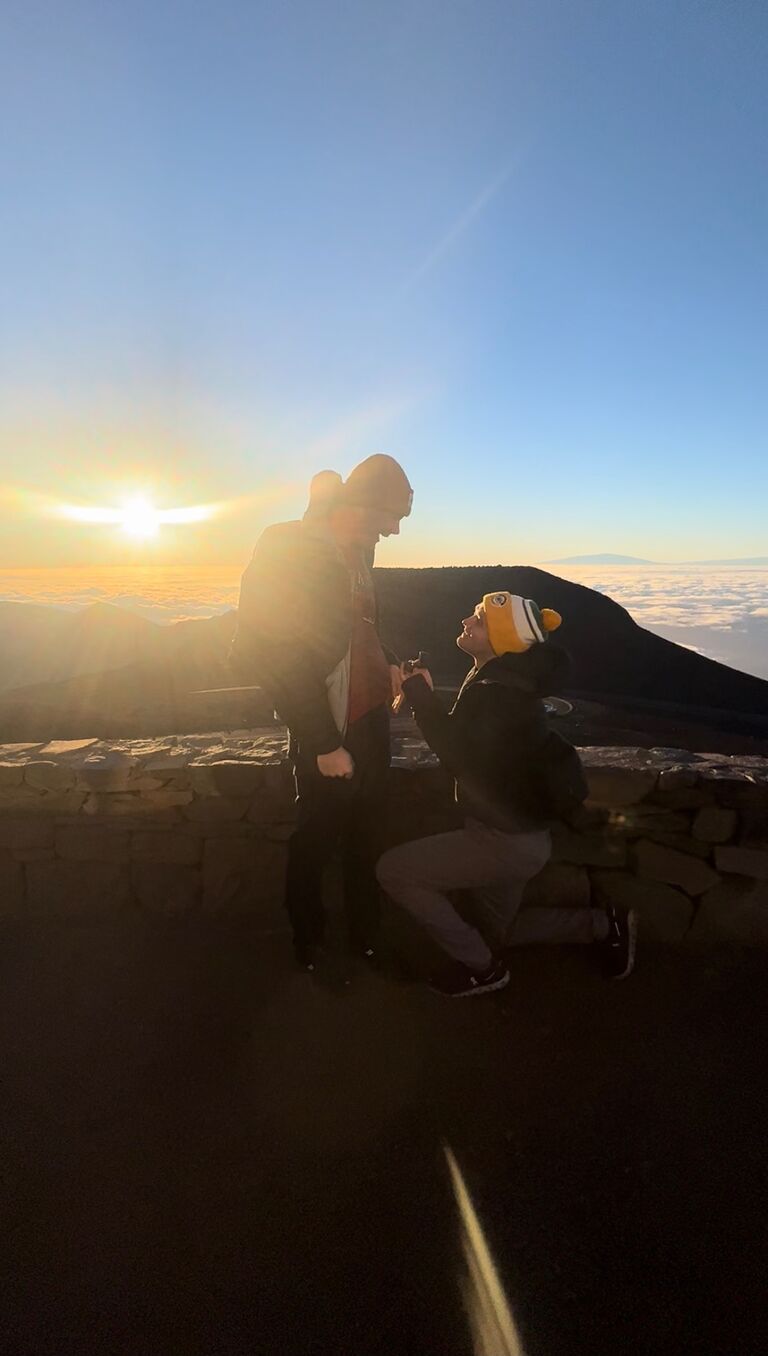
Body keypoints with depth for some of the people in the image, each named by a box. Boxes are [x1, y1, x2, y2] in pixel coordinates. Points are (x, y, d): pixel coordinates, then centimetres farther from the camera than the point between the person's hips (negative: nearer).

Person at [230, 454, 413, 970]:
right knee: (317, 840, 10)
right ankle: (309, 947, 33)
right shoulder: (290, 547, -15)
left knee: (367, 837, 16)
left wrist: (389, 662, 3)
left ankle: (367, 939, 34)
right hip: (331, 730, -7)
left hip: (372, 719, 7)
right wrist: (324, 743, -17)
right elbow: (282, 658, -18)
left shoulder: (358, 550, 9)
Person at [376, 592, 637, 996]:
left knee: (393, 870, -8)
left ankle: (481, 966, 6)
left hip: (509, 841, -10)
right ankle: (604, 924, 32)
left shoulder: (501, 694, -27)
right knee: (502, 932, 27)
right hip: (509, 829, 10)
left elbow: (460, 757, -31)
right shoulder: (500, 677, 4)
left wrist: (419, 694, -25)